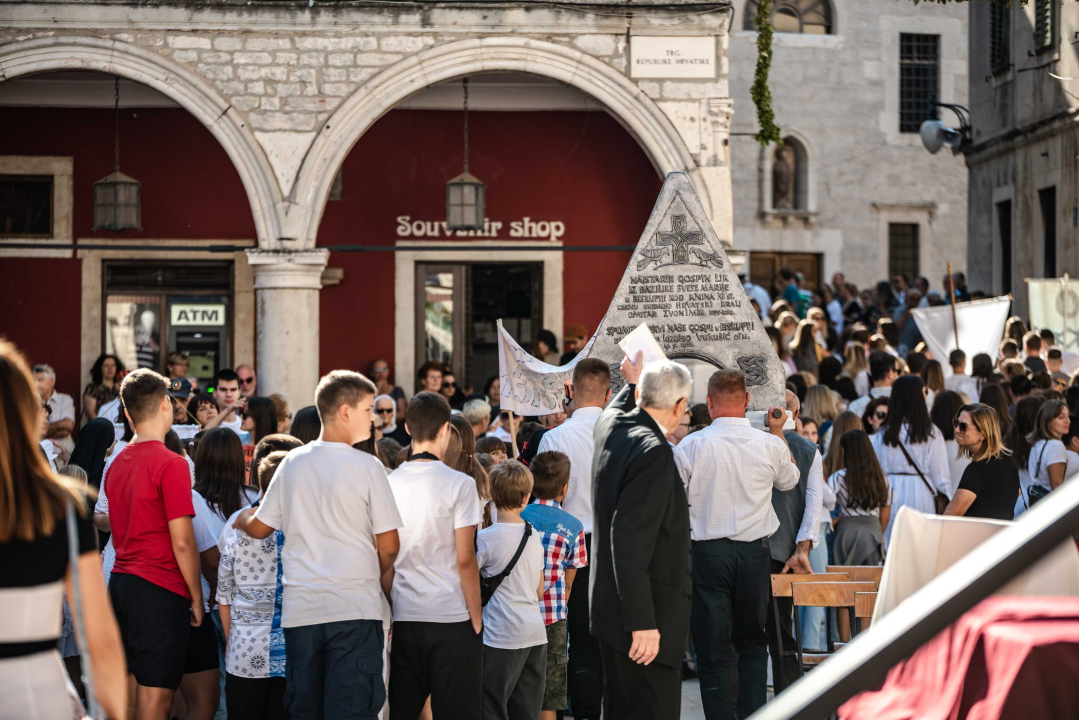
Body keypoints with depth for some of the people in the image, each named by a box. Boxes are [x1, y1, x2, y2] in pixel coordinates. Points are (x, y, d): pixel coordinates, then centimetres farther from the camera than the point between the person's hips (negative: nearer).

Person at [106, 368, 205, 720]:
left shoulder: (118, 463, 12)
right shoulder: (170, 463, -12)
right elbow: (182, 542, -13)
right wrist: (197, 598, -4)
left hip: (120, 583, 8)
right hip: (160, 591, -8)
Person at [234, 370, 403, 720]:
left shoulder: (292, 462, 7)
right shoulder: (366, 466, -6)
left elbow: (259, 528, 16)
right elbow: (389, 547, -5)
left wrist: (241, 519, 39)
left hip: (300, 609, 4)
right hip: (355, 609, -4)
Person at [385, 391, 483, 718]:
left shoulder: (389, 483, 4)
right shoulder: (459, 485, -8)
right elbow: (464, 559, -10)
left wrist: (392, 607, 16)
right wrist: (476, 617, -2)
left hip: (404, 618, 4)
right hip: (452, 617, -4)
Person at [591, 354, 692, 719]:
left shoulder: (611, 426, 5)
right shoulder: (654, 452, -22)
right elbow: (629, 538, -27)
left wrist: (632, 382, 54)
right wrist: (642, 622, -26)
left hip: (611, 605, 10)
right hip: (644, 614, -10)